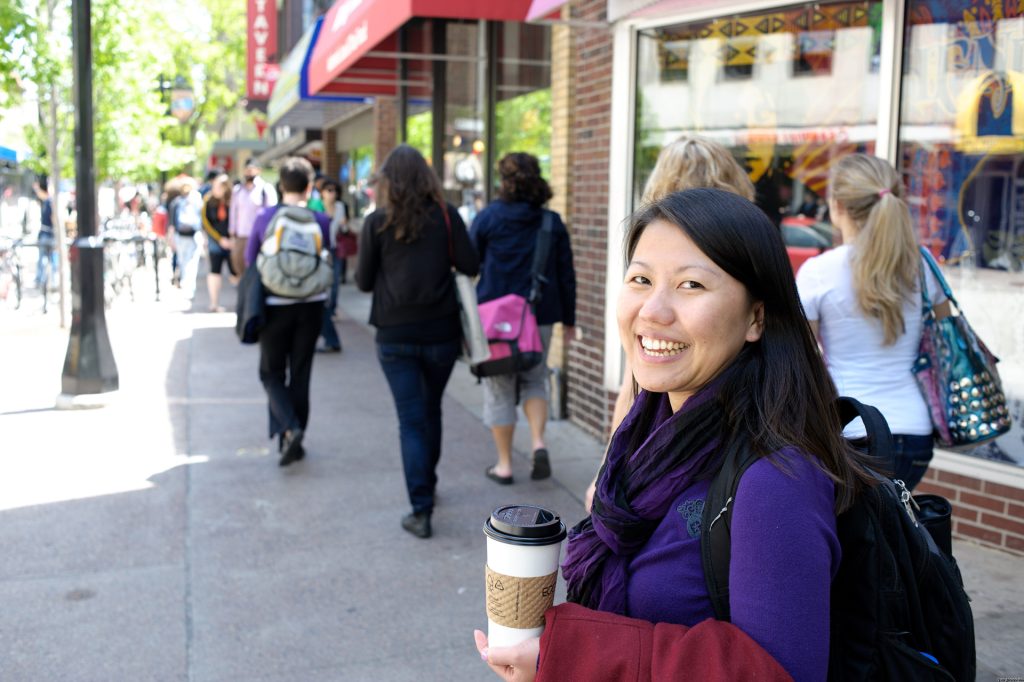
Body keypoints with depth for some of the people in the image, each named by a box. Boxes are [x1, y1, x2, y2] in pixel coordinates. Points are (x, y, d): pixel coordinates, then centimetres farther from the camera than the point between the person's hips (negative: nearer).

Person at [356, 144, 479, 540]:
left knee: (411, 421, 2)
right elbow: (470, 266, -6)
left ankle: (421, 510, -3)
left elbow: (364, 281, 0)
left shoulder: (377, 222, -4)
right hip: (441, 332, 2)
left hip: (395, 336, -1)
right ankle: (427, 483, 38)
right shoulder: (446, 215, -3)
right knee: (431, 411, 21)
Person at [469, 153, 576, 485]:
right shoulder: (553, 223, 3)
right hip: (540, 315, 2)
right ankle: (538, 443, -4)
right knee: (534, 379, 19)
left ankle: (504, 465, 14)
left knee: (499, 389, 8)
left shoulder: (487, 218, -4)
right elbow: (566, 275, 6)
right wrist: (568, 319, 15)